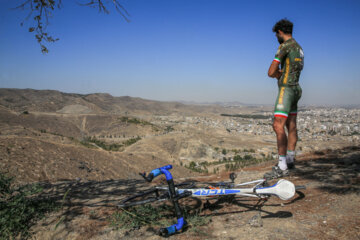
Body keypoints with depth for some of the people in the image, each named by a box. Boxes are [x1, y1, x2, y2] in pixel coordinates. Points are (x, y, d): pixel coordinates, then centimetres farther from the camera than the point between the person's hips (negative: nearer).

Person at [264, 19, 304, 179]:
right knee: (291, 126, 14)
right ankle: (290, 160, 25)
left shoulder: (285, 45, -11)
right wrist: (280, 73, 8)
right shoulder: (298, 48, 19)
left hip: (287, 89, -10)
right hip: (295, 88, 10)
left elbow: (271, 72, -14)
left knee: (278, 126, -15)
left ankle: (282, 167, -18)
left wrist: (277, 74, 8)